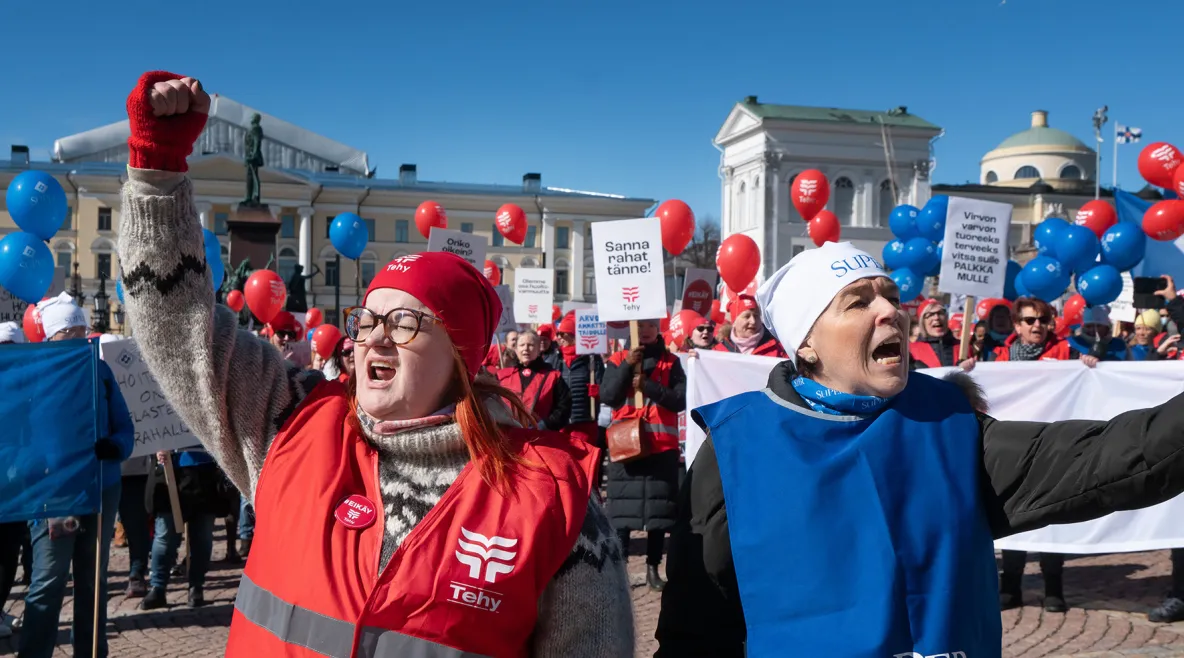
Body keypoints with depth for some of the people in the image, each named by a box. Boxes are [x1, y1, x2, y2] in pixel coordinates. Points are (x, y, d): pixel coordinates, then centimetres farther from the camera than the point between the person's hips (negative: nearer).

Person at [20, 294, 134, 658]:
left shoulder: (100, 369, 4)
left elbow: (124, 426, 3)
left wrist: (115, 446, -18)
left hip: (103, 487, 4)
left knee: (93, 578, 14)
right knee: (49, 581, -2)